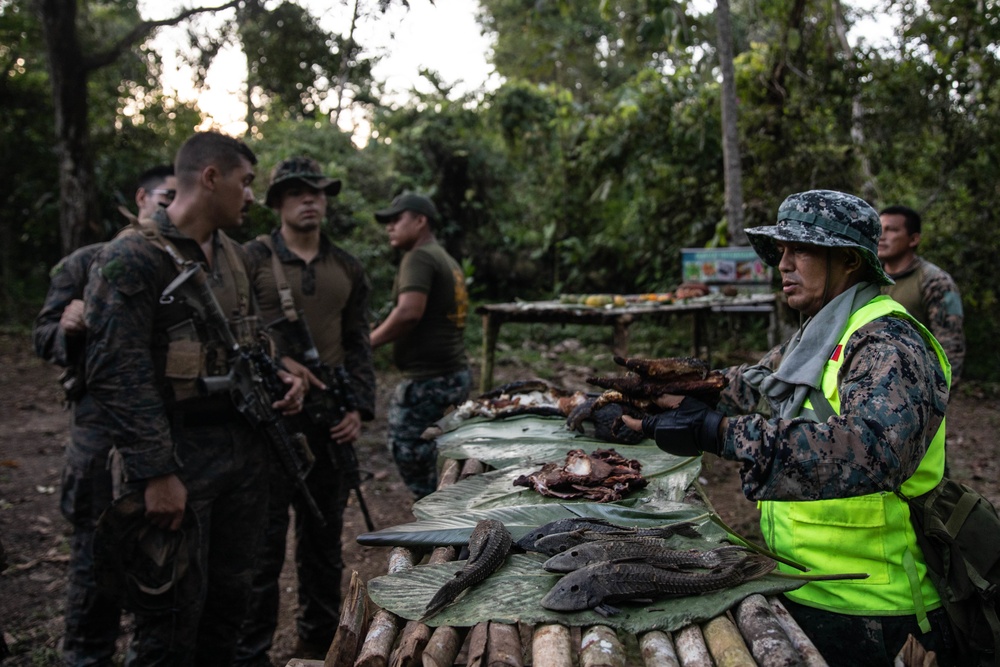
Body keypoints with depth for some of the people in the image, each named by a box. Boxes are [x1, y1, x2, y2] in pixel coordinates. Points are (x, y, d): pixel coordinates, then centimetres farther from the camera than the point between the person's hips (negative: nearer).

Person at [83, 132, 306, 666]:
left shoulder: (233, 255, 13)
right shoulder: (131, 258, -13)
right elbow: (117, 373, -18)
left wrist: (275, 376, 3)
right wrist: (157, 473, -21)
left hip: (243, 448, 8)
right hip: (177, 457, -7)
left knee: (229, 599, 17)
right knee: (172, 619, 2)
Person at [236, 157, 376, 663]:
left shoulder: (347, 269, 13)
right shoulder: (252, 259, -1)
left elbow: (357, 345, 11)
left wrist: (359, 408, 0)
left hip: (331, 425, 5)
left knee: (324, 539, 14)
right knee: (263, 543, 1)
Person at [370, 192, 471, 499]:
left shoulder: (419, 257, -10)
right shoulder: (448, 260, 19)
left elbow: (409, 312, -24)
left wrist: (368, 342, -14)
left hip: (428, 380, -10)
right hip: (456, 374, 10)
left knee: (409, 449, -4)